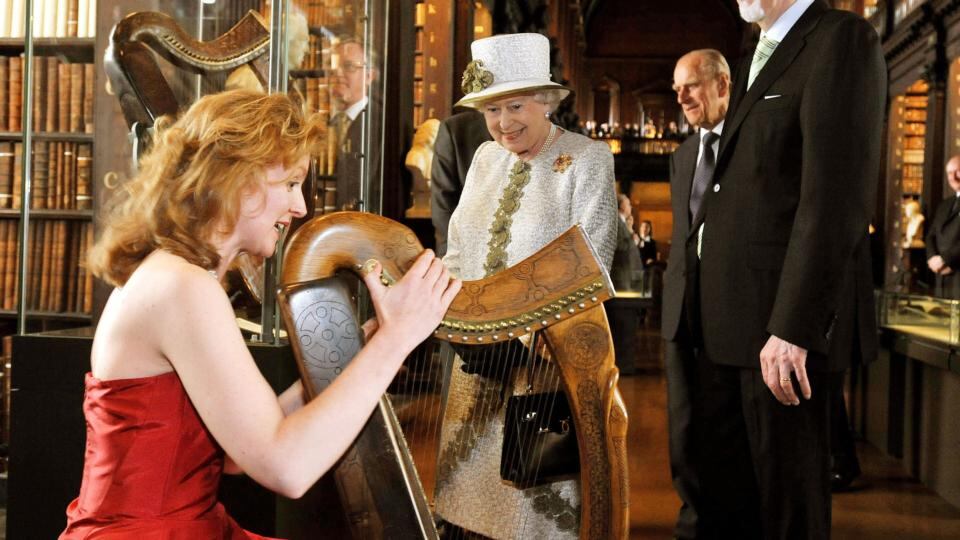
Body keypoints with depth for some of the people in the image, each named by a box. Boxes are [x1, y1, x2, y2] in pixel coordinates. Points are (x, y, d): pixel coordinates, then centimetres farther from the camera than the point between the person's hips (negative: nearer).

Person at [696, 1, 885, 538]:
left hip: (783, 317, -8)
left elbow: (836, 195, -21)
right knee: (727, 488, 17)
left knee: (786, 494, 6)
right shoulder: (755, 61, 19)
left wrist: (793, 327, -25)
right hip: (730, 316, 8)